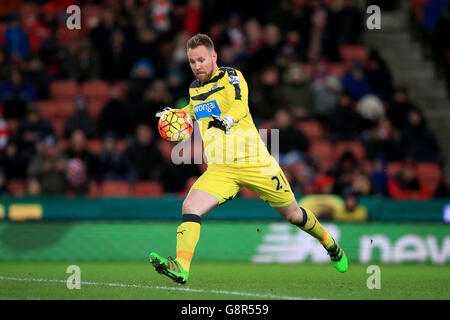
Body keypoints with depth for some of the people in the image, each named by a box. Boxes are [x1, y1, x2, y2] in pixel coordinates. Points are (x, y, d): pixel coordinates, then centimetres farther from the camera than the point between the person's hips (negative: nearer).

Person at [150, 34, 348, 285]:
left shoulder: (231, 76, -7)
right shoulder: (194, 88, 11)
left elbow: (240, 105, -27)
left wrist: (227, 119, -49)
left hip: (254, 162, -4)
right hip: (220, 169, 4)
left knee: (293, 214, 9)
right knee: (190, 207, -22)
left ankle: (329, 243, 38)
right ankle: (181, 267, -33)